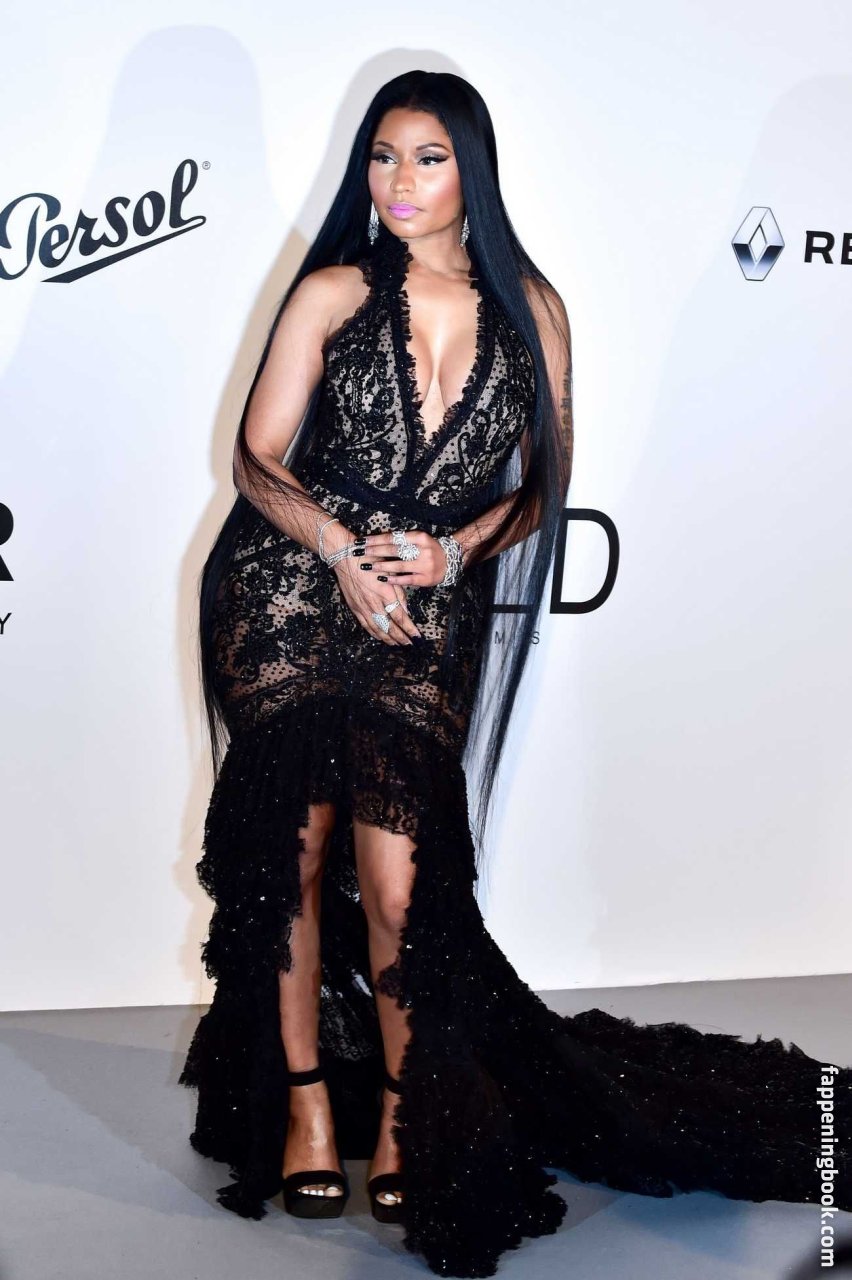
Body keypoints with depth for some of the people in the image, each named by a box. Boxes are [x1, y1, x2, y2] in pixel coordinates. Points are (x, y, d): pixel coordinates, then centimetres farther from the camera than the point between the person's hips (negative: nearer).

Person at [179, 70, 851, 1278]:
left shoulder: (531, 310, 4)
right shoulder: (332, 293, 1)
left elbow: (544, 478, 8)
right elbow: (258, 457, 0)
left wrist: (453, 549, -9)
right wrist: (343, 554, -16)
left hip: (431, 617, 0)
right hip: (291, 591, 0)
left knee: (398, 878, -11)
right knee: (293, 849, -3)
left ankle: (406, 1113, 6)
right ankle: (306, 1099, 10)